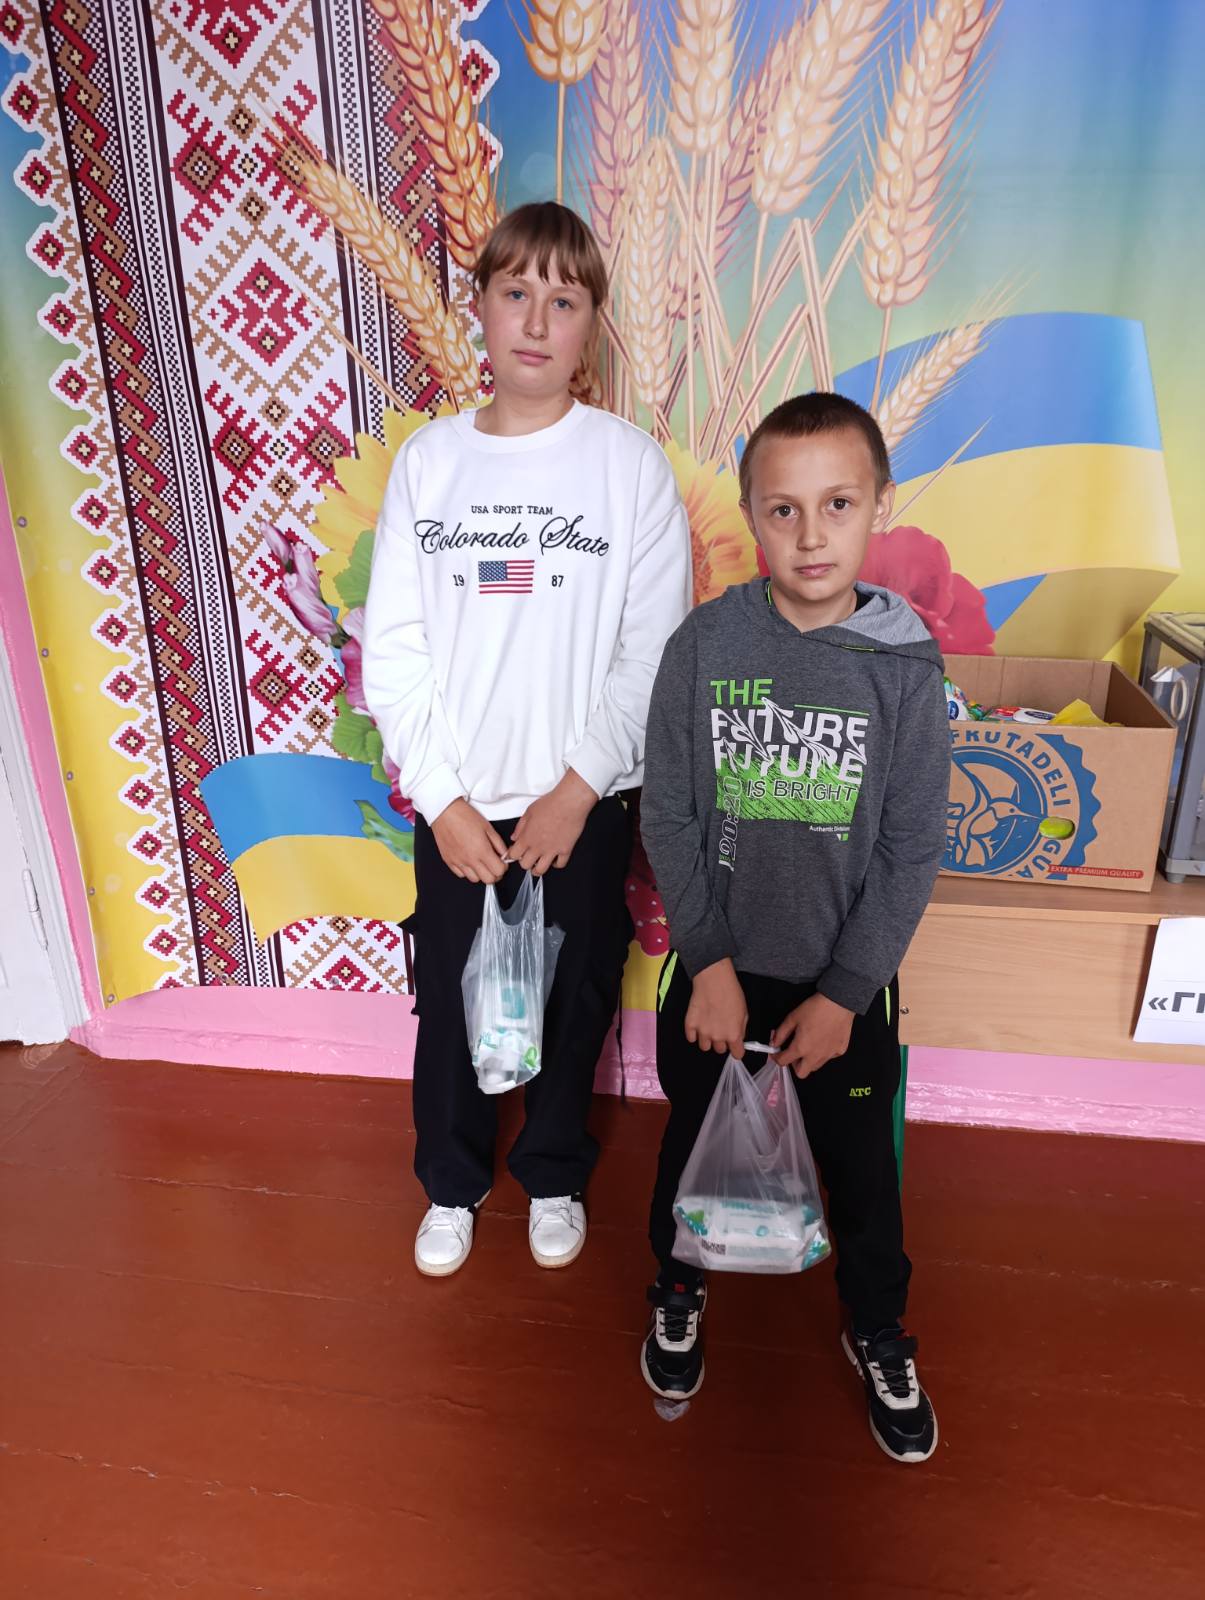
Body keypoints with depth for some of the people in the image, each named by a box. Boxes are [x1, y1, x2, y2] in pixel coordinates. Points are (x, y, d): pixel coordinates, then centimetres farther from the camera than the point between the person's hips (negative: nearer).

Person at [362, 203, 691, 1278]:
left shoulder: (630, 463, -5)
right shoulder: (428, 460, 0)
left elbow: (654, 651, -8)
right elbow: (392, 650, -2)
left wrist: (577, 789, -12)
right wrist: (443, 797, -8)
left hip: (581, 803, -1)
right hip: (454, 804, 2)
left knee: (572, 1005, 14)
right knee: (450, 1005, 14)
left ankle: (555, 1176, 42)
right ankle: (452, 1185, 41)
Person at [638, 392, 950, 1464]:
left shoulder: (906, 668, -11)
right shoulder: (704, 647, -11)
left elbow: (911, 853, -7)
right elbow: (668, 817, -7)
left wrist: (843, 995, -9)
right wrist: (710, 963, -10)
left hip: (847, 981, 0)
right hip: (717, 970, 0)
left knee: (861, 1167, 17)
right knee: (694, 1144, 19)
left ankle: (879, 1336, 45)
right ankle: (679, 1293, 48)